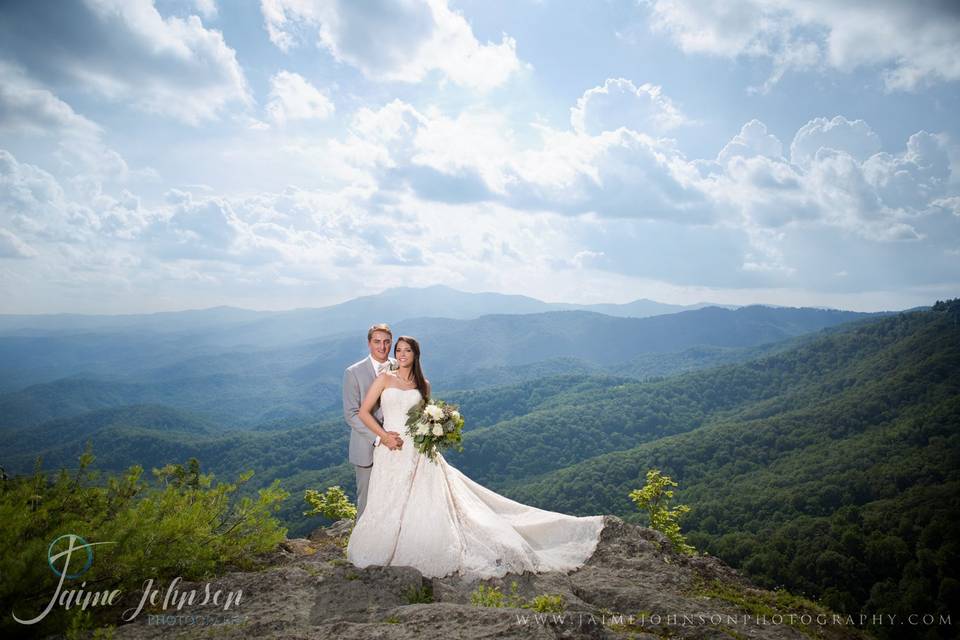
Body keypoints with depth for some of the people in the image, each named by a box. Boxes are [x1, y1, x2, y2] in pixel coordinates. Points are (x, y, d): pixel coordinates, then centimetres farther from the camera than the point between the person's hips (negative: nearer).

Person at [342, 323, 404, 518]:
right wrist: (380, 437, -22)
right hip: (368, 448, -3)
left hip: (395, 445, 3)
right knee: (367, 501, 9)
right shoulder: (353, 373, -8)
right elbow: (351, 414, -12)